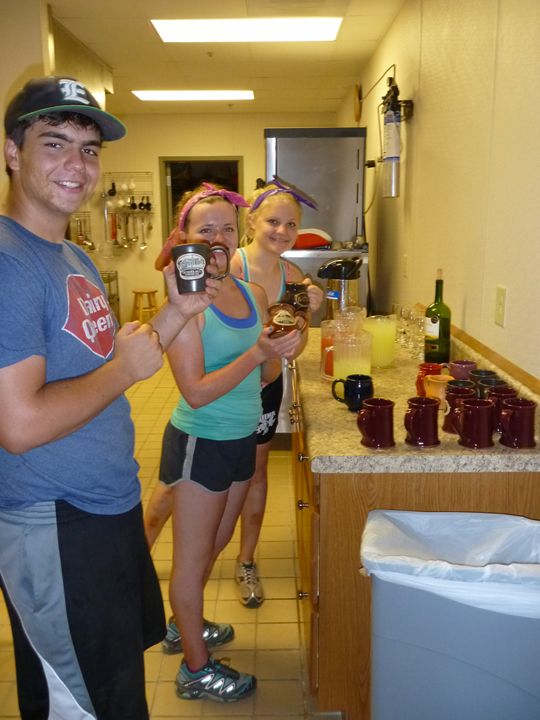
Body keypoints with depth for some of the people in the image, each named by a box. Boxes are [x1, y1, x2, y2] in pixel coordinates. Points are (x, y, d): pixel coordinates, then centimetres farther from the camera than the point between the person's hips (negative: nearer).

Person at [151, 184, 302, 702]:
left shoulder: (253, 294, 2)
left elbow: (263, 377, 8)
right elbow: (196, 393, -23)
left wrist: (279, 354, -12)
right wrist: (256, 353, -28)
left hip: (242, 438, 8)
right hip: (200, 442, -7)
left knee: (215, 544, 24)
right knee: (192, 557, 10)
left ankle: (182, 626, 48)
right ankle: (196, 670, 30)